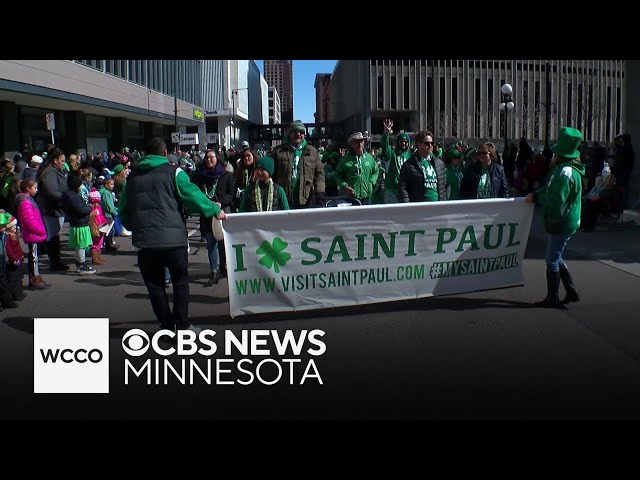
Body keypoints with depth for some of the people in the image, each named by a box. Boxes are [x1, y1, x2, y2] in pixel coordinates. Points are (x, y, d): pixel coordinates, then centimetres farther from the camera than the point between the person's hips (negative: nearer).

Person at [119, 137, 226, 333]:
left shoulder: (133, 176, 14)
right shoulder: (173, 172, -1)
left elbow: (123, 208, 18)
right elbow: (192, 194, -5)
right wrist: (215, 210, 4)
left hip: (144, 239, 3)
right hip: (172, 237, -3)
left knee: (155, 285, 12)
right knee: (180, 282, 8)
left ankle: (166, 325, 14)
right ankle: (182, 326, 8)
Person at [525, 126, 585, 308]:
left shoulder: (565, 172, -22)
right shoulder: (565, 169, 11)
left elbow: (556, 200, -27)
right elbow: (552, 189, 16)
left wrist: (536, 198, -14)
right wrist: (536, 195, 1)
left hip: (561, 223, -10)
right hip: (562, 222, 10)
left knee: (552, 260, -1)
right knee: (556, 258, 20)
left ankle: (552, 298, 9)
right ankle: (571, 292, 26)